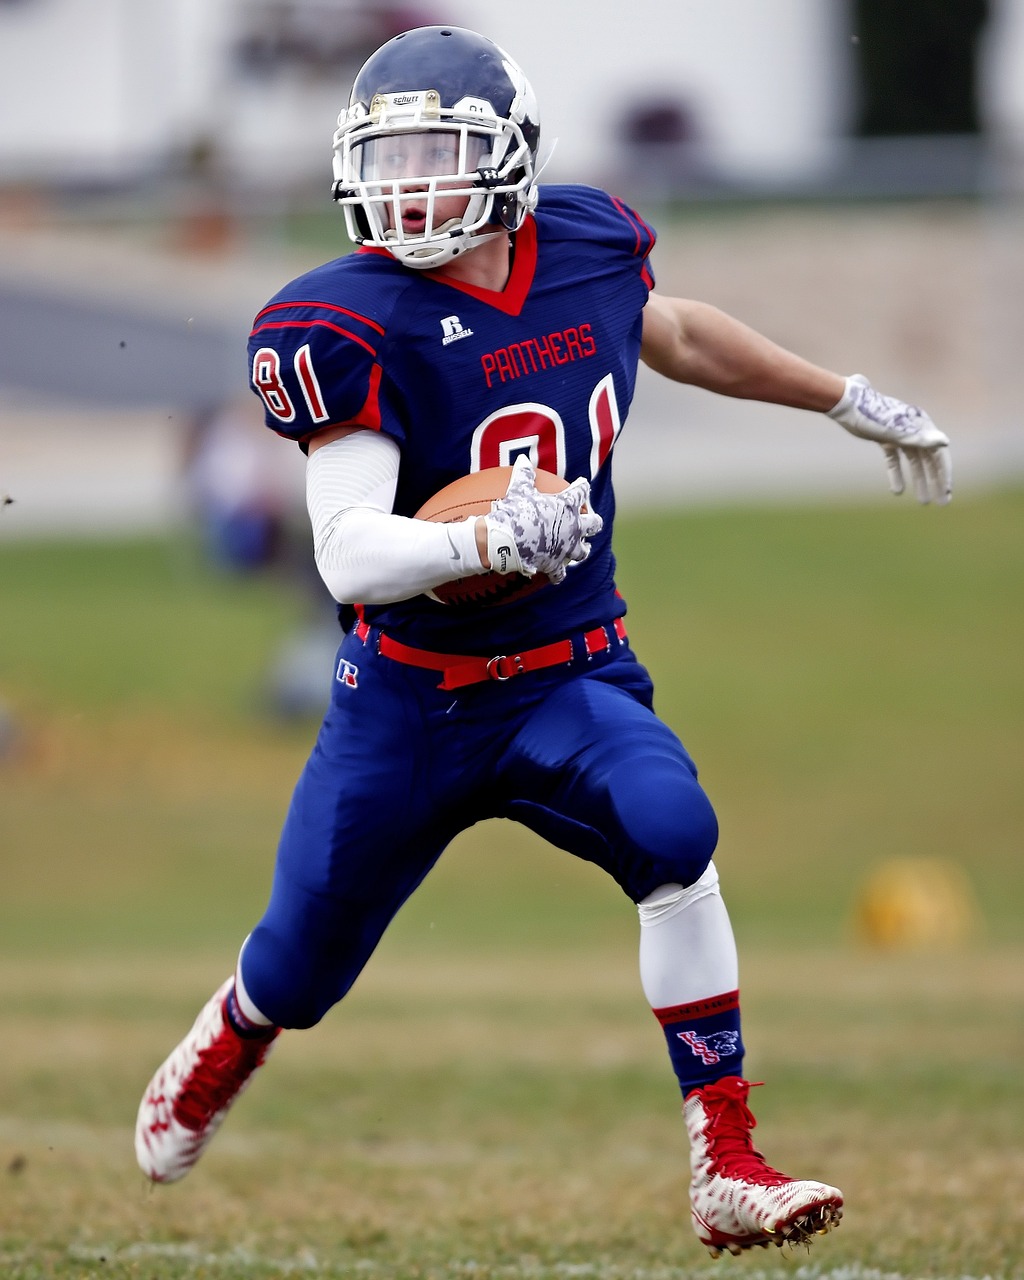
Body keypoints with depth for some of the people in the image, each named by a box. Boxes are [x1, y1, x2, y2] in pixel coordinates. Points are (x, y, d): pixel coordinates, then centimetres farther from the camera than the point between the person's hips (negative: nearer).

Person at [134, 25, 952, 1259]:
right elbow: (348, 555, -28)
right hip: (408, 694, -2)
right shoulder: (354, 324, -20)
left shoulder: (585, 244, -7)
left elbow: (674, 331, 18)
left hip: (571, 680, 2)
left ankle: (728, 1175, -23)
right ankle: (226, 1041, 53)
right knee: (300, 971, 12)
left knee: (673, 835, -29)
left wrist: (854, 402, 26)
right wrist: (483, 540, -47)